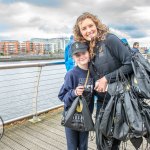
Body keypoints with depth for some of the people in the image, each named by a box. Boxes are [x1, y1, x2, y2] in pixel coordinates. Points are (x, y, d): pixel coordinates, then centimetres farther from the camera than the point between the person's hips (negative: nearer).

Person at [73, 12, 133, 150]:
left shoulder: (109, 39, -15)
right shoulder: (89, 48, 5)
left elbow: (131, 63, -21)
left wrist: (107, 79, -20)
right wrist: (95, 86, -4)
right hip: (102, 100, 6)